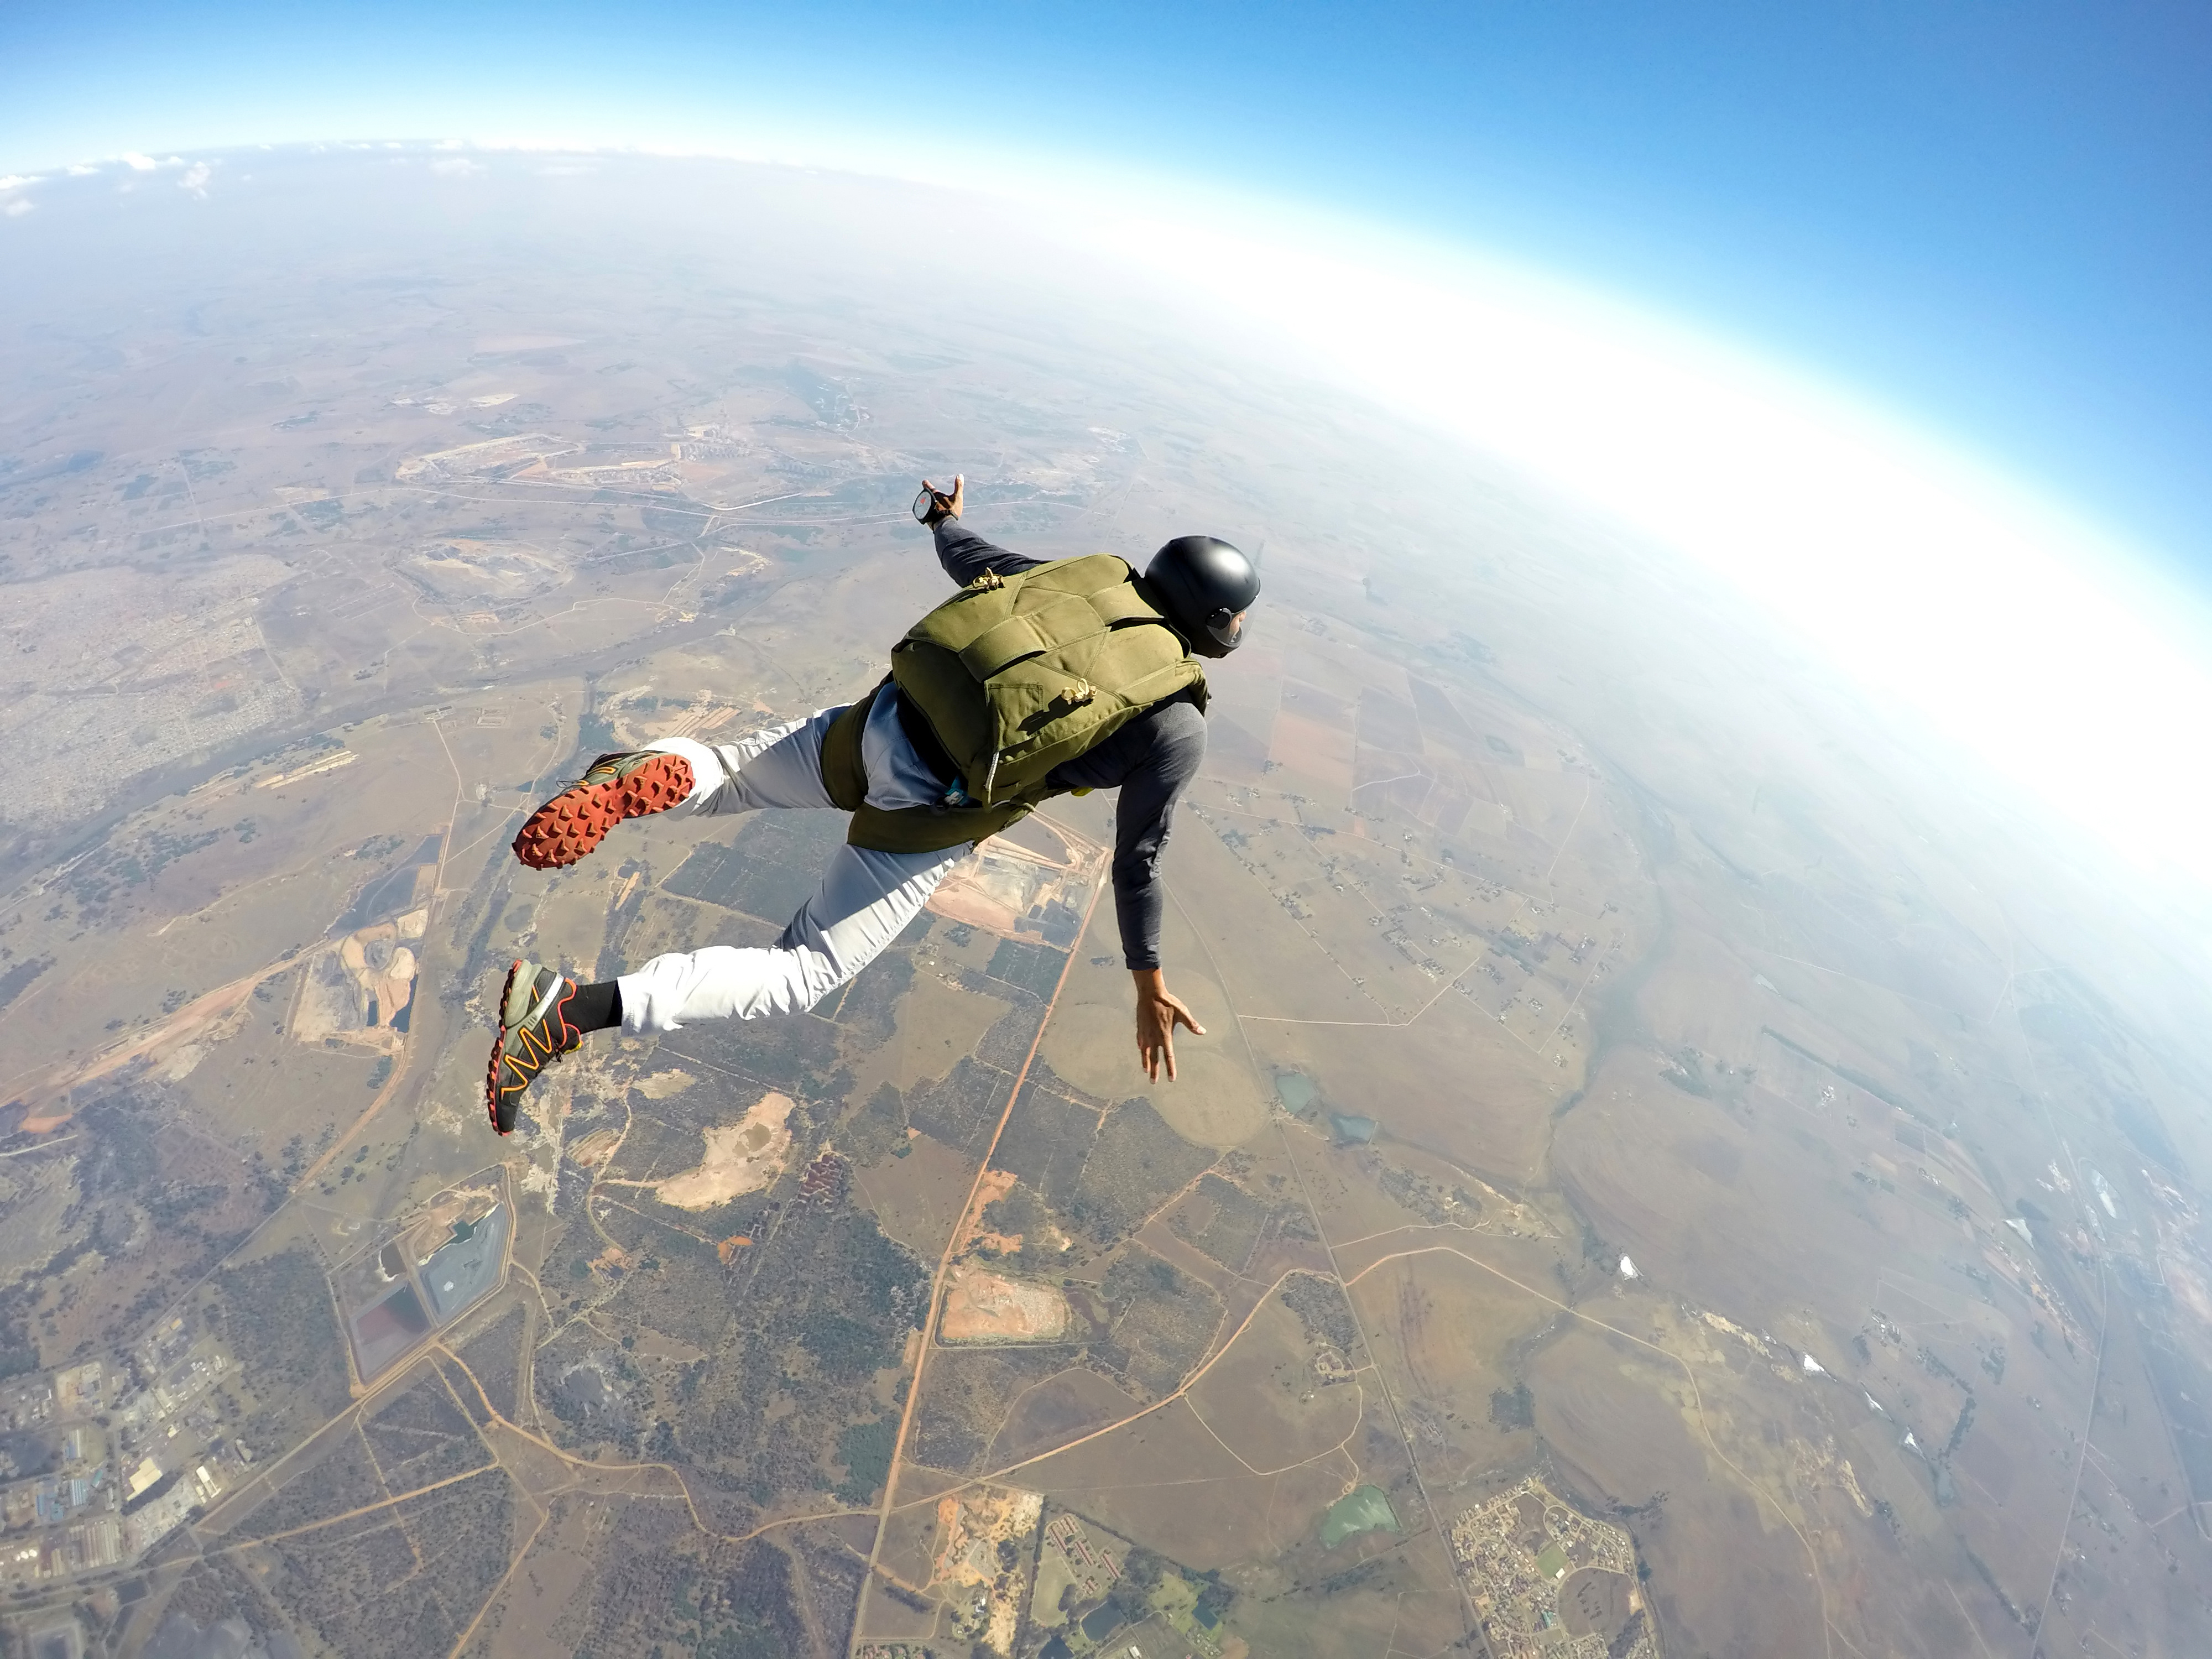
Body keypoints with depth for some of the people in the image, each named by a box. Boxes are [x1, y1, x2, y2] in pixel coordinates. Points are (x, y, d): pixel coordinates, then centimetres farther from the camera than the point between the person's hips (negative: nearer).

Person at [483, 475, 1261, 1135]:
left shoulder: (1095, 574, 12)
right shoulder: (1177, 725, -1)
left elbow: (968, 558, 25)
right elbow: (1137, 859, 1)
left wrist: (944, 518, 49)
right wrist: (1150, 987, 12)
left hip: (882, 719, 6)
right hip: (924, 811, -5)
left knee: (724, 775, 32)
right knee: (802, 975, 8)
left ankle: (651, 777, -2)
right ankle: (569, 1009, -7)